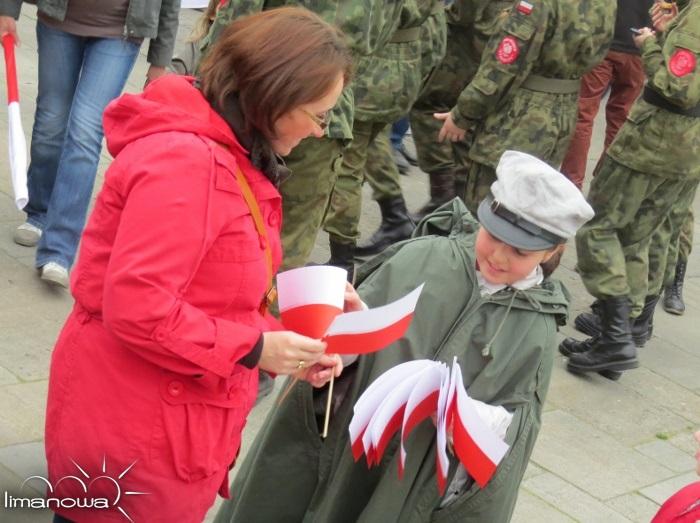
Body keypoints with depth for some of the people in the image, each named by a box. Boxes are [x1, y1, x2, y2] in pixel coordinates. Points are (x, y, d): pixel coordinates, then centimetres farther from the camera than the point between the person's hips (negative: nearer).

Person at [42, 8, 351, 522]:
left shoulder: (228, 155, 10)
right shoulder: (184, 161, -24)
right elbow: (134, 307, -29)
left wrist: (283, 346, 0)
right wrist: (255, 348, -21)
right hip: (135, 433, -10)